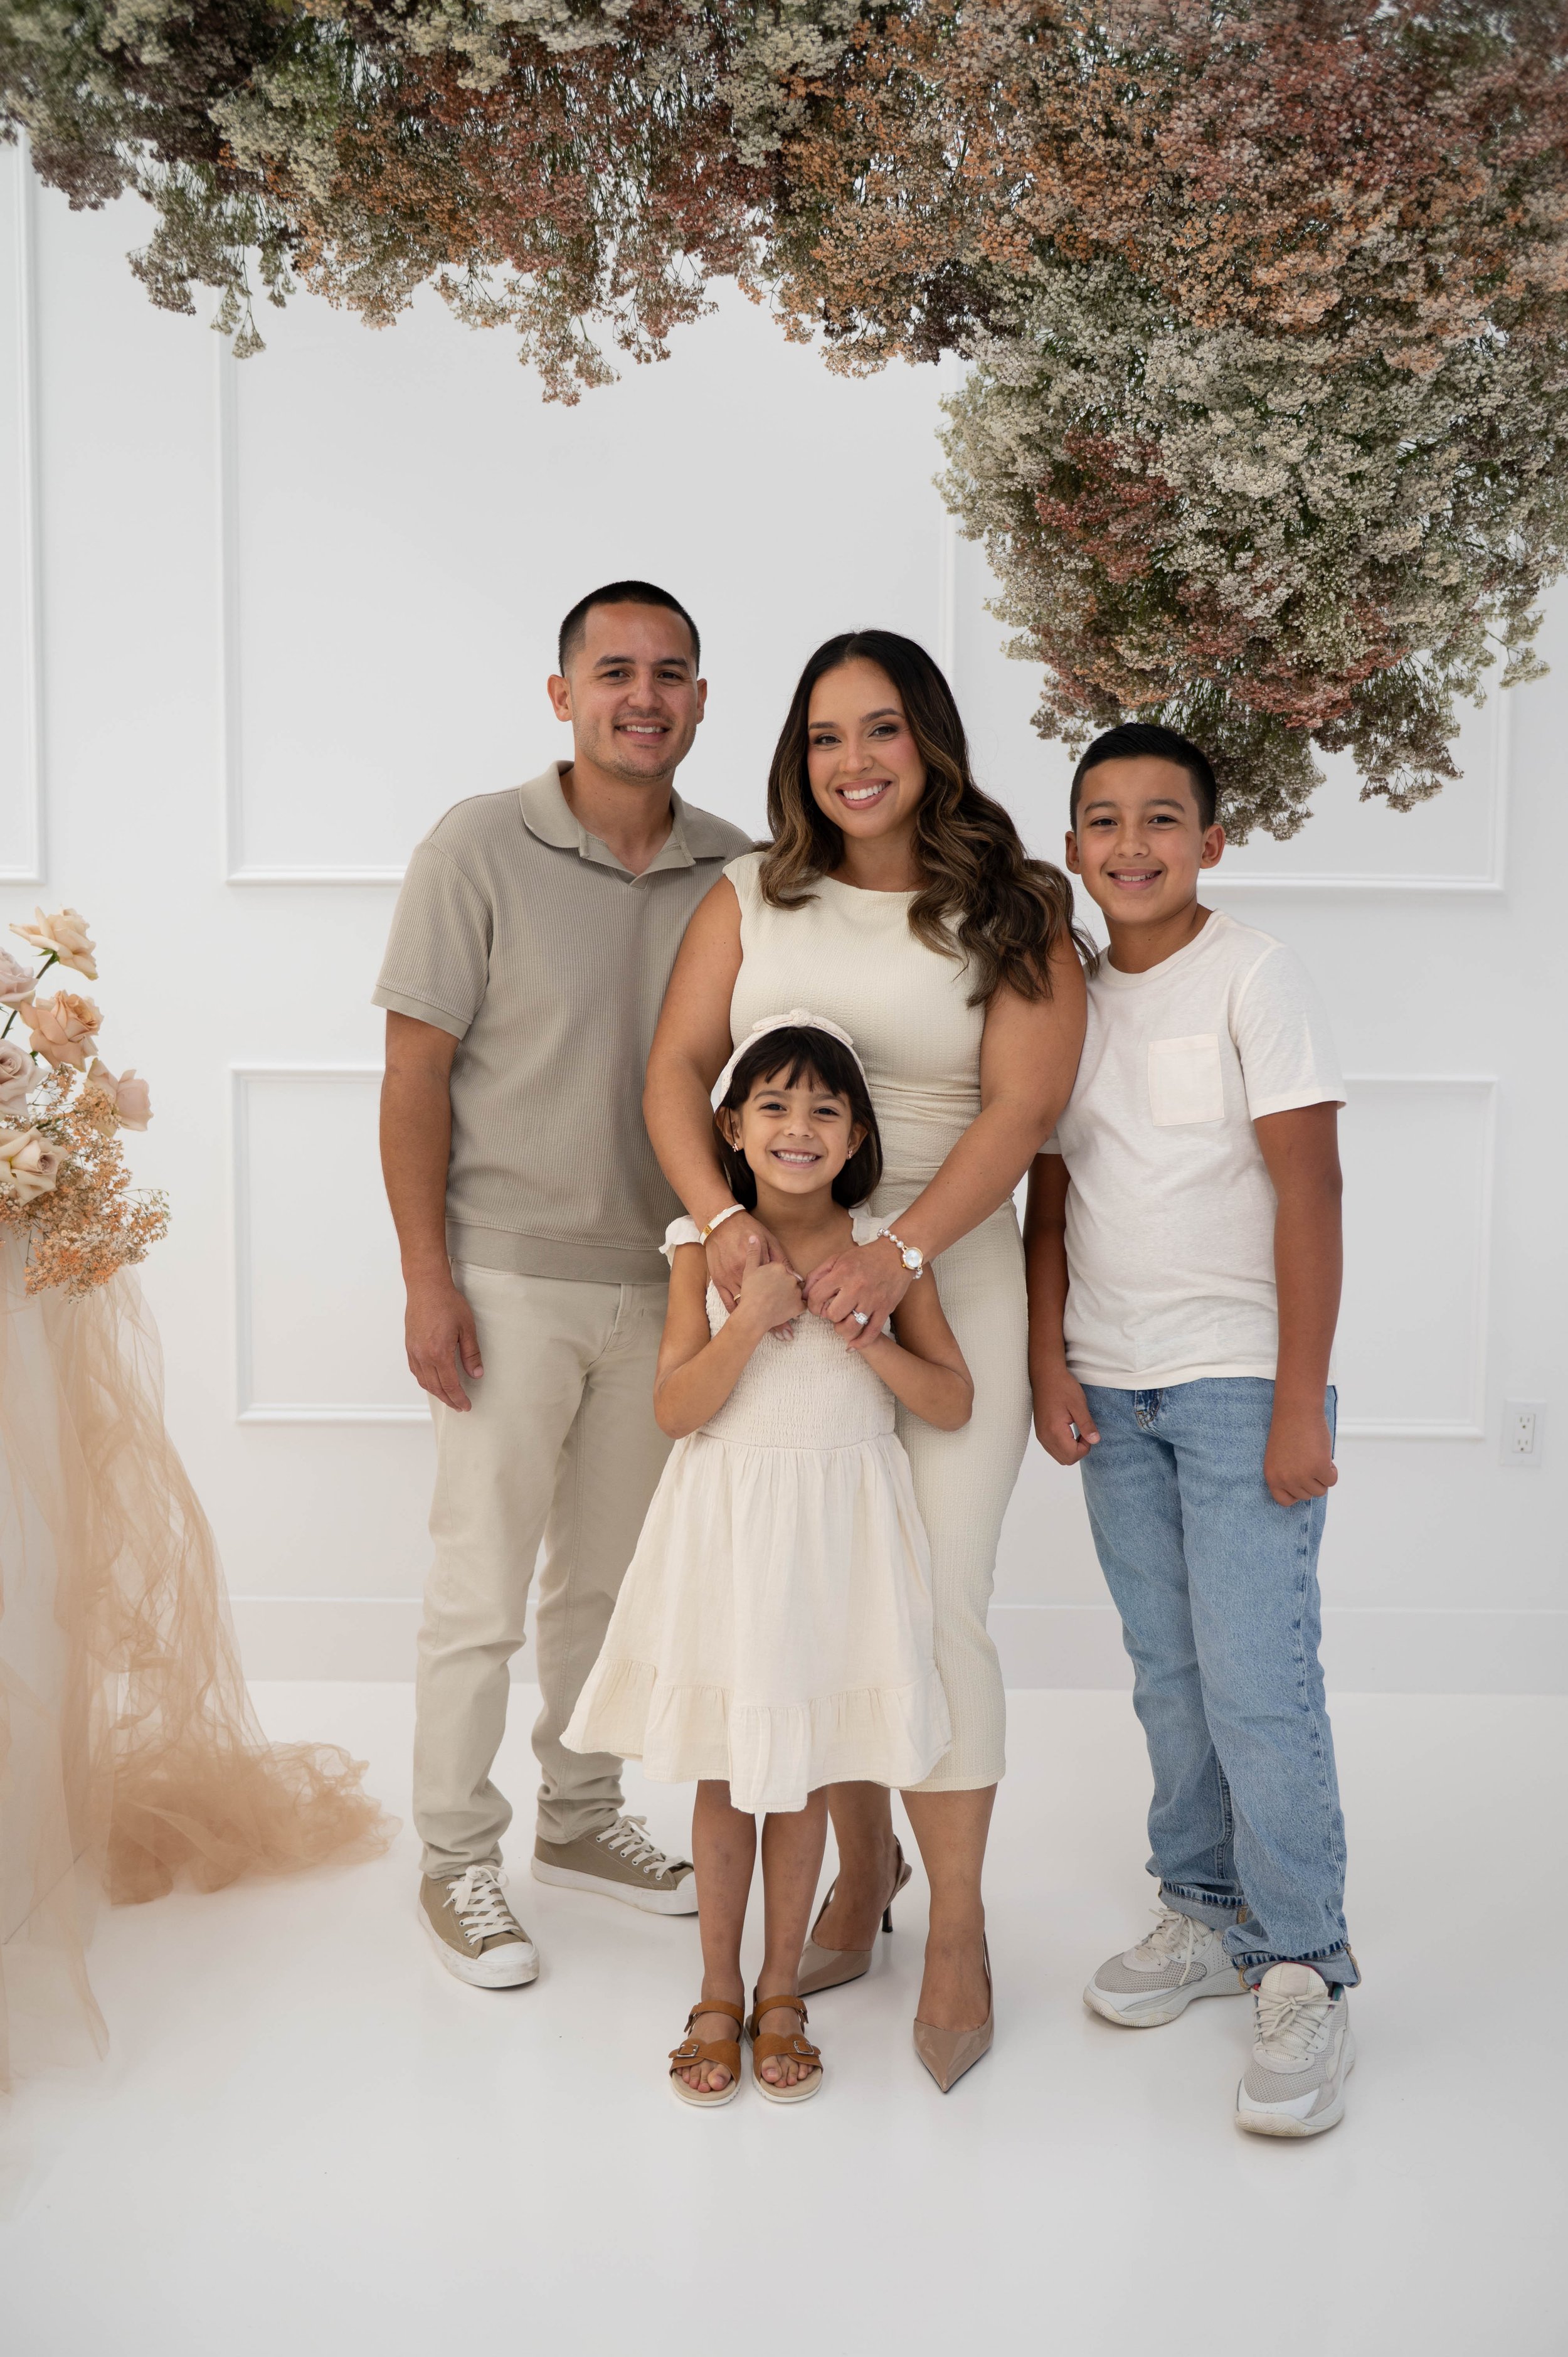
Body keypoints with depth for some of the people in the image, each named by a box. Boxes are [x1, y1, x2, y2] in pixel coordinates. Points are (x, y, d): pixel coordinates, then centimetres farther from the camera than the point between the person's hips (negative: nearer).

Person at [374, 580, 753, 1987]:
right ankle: (458, 1861, 20)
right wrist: (427, 1278, -13)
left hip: (660, 1280, 5)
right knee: (482, 1593, 3)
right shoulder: (482, 850, -10)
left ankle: (581, 1819, 35)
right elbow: (416, 1074, -10)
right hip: (509, 1281, -4)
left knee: (612, 1577, 17)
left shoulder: (733, 872, 2)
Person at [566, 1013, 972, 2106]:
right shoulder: (708, 1247, -6)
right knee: (723, 1773, 10)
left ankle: (782, 1994, 29)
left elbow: (952, 1402, -5)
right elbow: (675, 1409, -11)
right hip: (727, 1528, 0)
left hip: (839, 1533, 1)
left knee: (805, 1773, 11)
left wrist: (858, 1323, -17)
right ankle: (719, 1993, 28)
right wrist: (753, 1317, -23)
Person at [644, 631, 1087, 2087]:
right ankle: (863, 1868, 29)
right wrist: (721, 1215, -14)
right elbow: (677, 1068, 4)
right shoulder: (751, 900, 9)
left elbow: (1021, 1106, -9)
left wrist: (898, 1252, -22)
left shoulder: (1014, 916, 1)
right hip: (779, 1283, 3)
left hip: (948, 1282, -3)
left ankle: (956, 1928, 13)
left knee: (934, 1606, -4)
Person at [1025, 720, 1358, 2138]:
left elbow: (1309, 1191, -10)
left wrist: (1300, 1406, -14)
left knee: (1257, 1680, -7)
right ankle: (1209, 1914, 26)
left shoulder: (1253, 978, -6)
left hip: (1240, 1383, -5)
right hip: (1113, 1388, 5)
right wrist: (1050, 1366, 4)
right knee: (1169, 1673, 11)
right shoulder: (1065, 996, 10)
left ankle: (1305, 1977, 5)